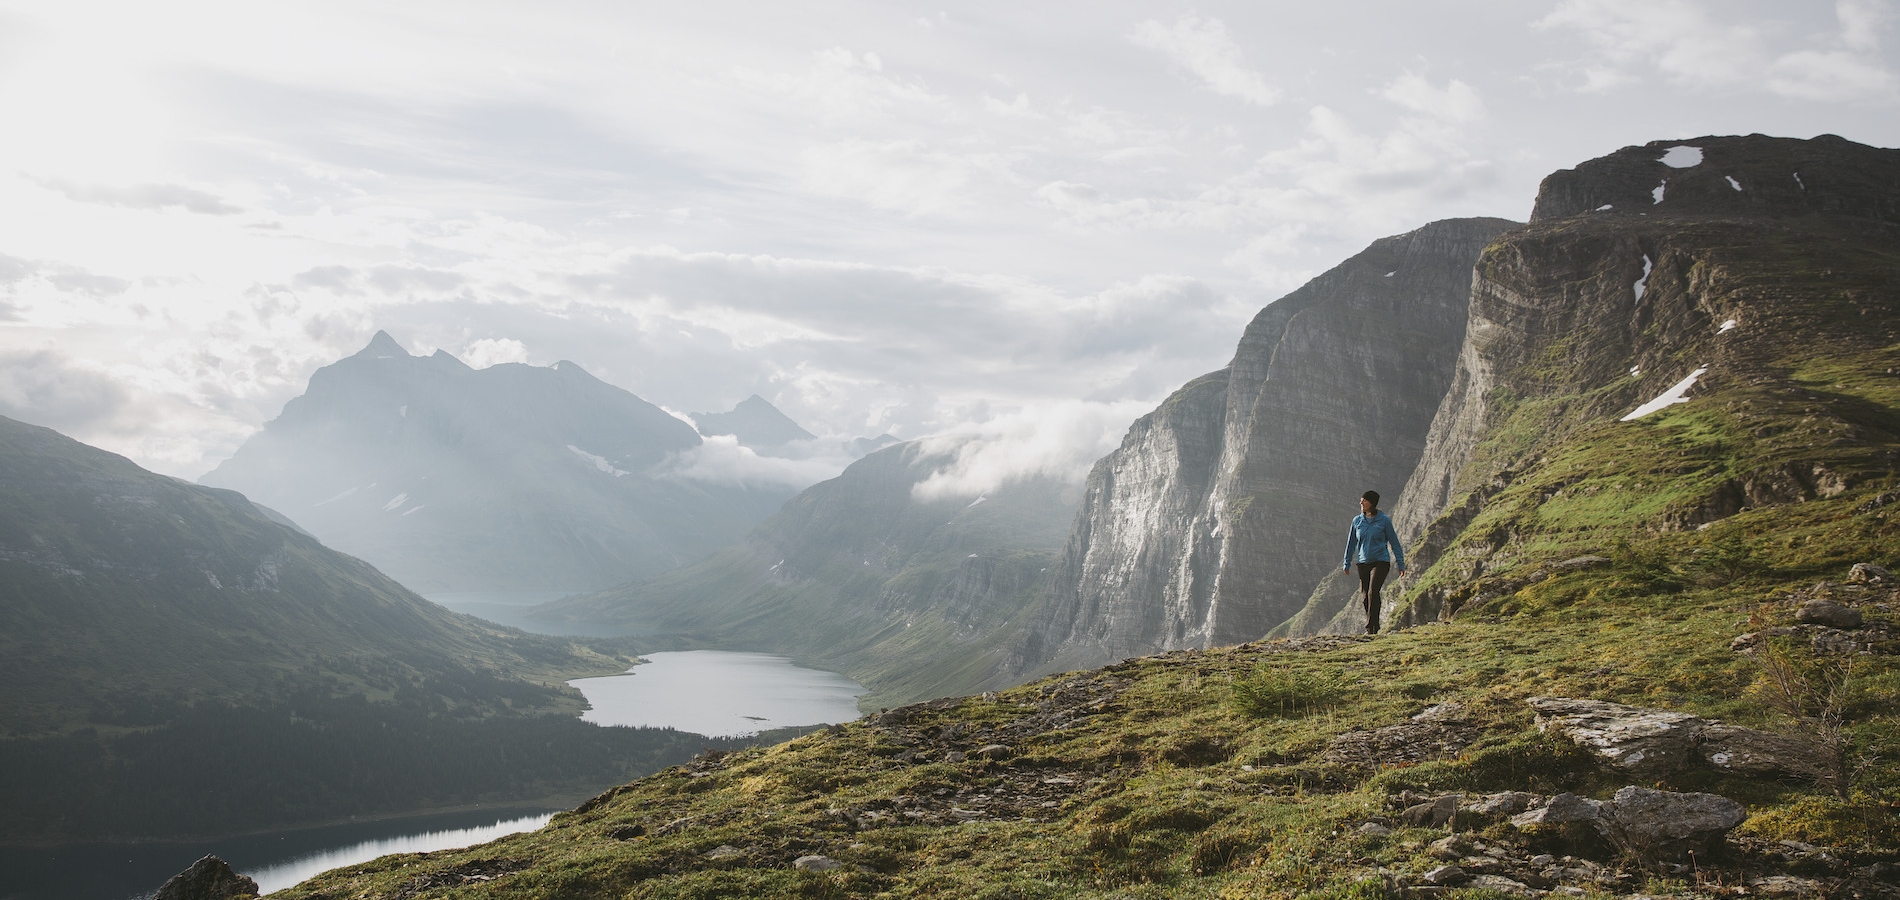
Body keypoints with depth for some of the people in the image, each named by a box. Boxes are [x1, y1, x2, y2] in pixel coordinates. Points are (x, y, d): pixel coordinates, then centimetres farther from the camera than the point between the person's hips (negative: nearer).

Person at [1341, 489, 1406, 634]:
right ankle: (1375, 625, 25)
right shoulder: (1357, 521, 5)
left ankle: (1371, 628, -15)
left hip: (1381, 561, -4)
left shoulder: (1384, 520, -4)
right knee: (1364, 596, 6)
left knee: (1373, 592, -18)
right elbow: (1351, 543, 13)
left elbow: (1394, 542, 2)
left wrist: (1401, 564, 3)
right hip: (1363, 563, 4)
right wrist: (1346, 564, 15)